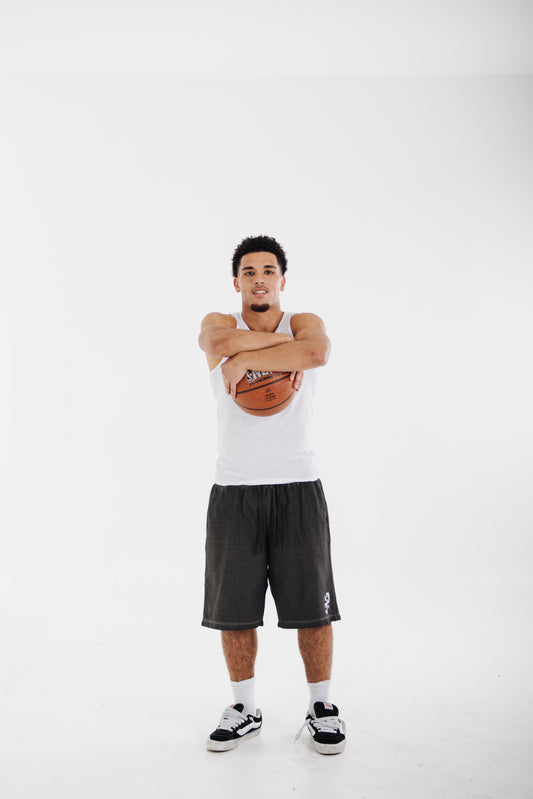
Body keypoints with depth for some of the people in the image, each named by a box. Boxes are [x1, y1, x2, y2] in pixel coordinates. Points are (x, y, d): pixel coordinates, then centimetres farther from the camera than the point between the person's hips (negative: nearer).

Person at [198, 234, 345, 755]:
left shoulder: (305, 323, 6)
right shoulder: (218, 325, 7)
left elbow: (317, 350, -20)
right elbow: (220, 341, -19)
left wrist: (245, 358, -17)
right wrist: (286, 344, -13)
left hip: (297, 487, -1)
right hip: (234, 491, 1)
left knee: (312, 606, 5)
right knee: (233, 609, 8)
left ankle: (321, 707, 24)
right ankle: (244, 710, 26)